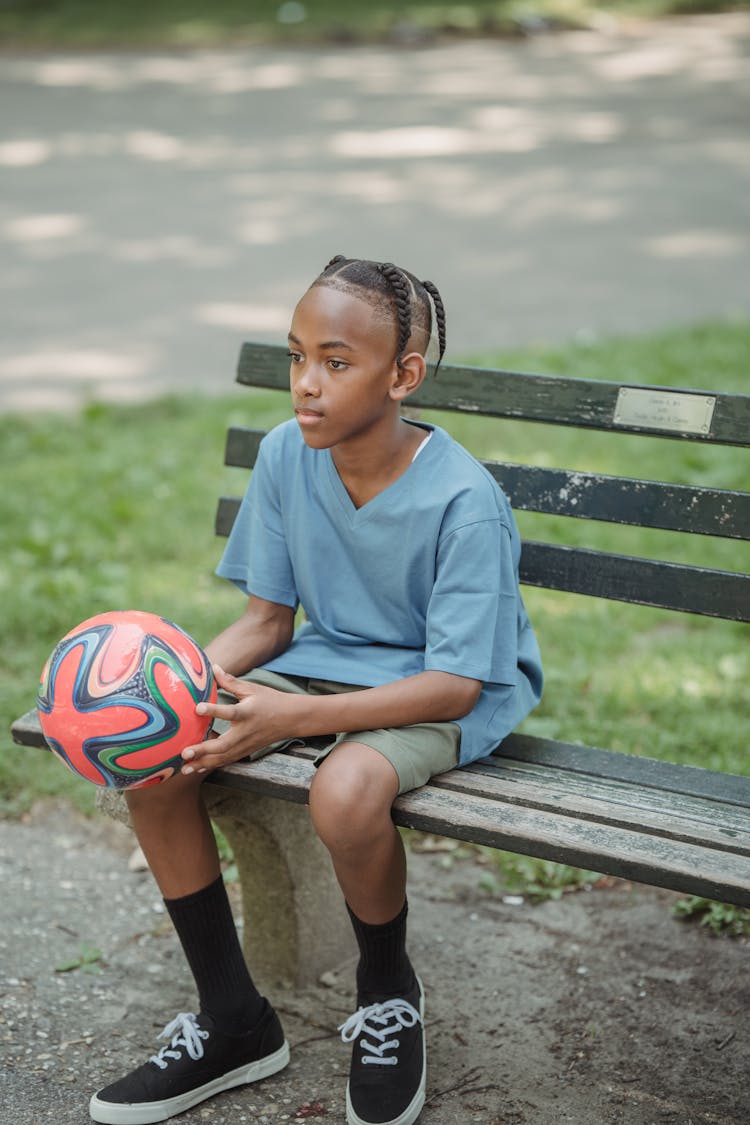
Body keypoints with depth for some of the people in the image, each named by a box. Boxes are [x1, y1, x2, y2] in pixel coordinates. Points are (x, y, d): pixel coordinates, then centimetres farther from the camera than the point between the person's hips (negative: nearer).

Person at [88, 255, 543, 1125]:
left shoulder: (464, 502, -24)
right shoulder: (286, 455, -7)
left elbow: (452, 686, -25)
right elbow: (268, 618, 2)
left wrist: (293, 715, -36)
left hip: (441, 694, -6)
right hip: (323, 659, 6)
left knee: (346, 791, -38)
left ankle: (388, 996, -2)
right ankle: (233, 1022, 0)